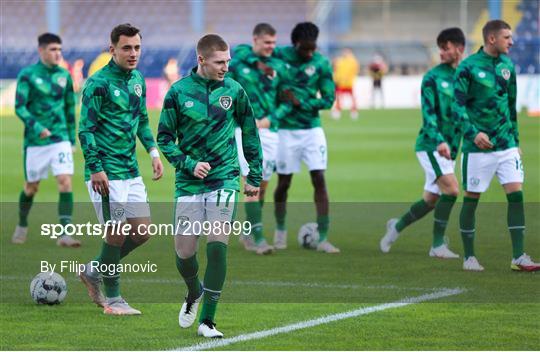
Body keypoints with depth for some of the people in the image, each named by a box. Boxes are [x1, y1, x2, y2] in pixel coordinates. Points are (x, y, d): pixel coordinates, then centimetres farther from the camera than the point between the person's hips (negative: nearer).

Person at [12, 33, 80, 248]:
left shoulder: (64, 76, 6)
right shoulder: (27, 75, -6)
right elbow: (19, 107, -11)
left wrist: (72, 139, 15)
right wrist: (37, 127, -25)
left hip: (60, 140, 2)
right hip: (35, 141, -2)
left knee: (65, 182, -14)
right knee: (31, 187, 10)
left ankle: (65, 234, -16)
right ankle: (22, 226, 35)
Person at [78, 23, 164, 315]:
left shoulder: (137, 79, 11)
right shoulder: (98, 83, -12)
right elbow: (86, 129, -13)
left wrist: (153, 151, 12)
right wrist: (95, 168, -18)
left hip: (131, 170, 8)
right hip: (106, 172, -8)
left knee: (142, 232, 5)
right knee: (117, 234, -6)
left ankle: (94, 271, 24)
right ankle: (112, 300, 8)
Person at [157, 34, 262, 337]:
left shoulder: (234, 90, 1)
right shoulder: (178, 92, -3)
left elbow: (250, 134, 12)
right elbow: (165, 137, 3)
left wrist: (255, 177, 12)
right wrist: (188, 164, -11)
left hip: (225, 179, 0)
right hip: (189, 183, 0)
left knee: (218, 246, -13)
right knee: (184, 252, 2)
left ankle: (207, 320, -5)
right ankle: (194, 294, 36)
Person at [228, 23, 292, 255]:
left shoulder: (279, 67, 5)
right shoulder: (237, 62, -1)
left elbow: (287, 102, 5)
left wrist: (270, 119, -9)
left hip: (269, 130, 4)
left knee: (263, 184, 9)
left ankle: (248, 234, 24)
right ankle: (258, 237, -14)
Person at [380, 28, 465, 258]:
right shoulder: (433, 77, -7)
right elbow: (428, 114, -15)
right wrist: (439, 141, -27)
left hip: (450, 149, 6)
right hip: (430, 145, -6)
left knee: (431, 200, 9)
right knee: (451, 189, -19)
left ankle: (397, 226, 33)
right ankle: (437, 245, -11)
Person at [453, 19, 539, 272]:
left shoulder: (507, 66, 10)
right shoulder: (468, 67, -8)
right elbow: (458, 105, -10)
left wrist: (515, 140, 19)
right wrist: (473, 133, -24)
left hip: (506, 145, 5)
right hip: (478, 147, -5)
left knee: (516, 195, -5)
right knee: (471, 200, 3)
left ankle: (518, 257, -2)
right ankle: (469, 257, 14)